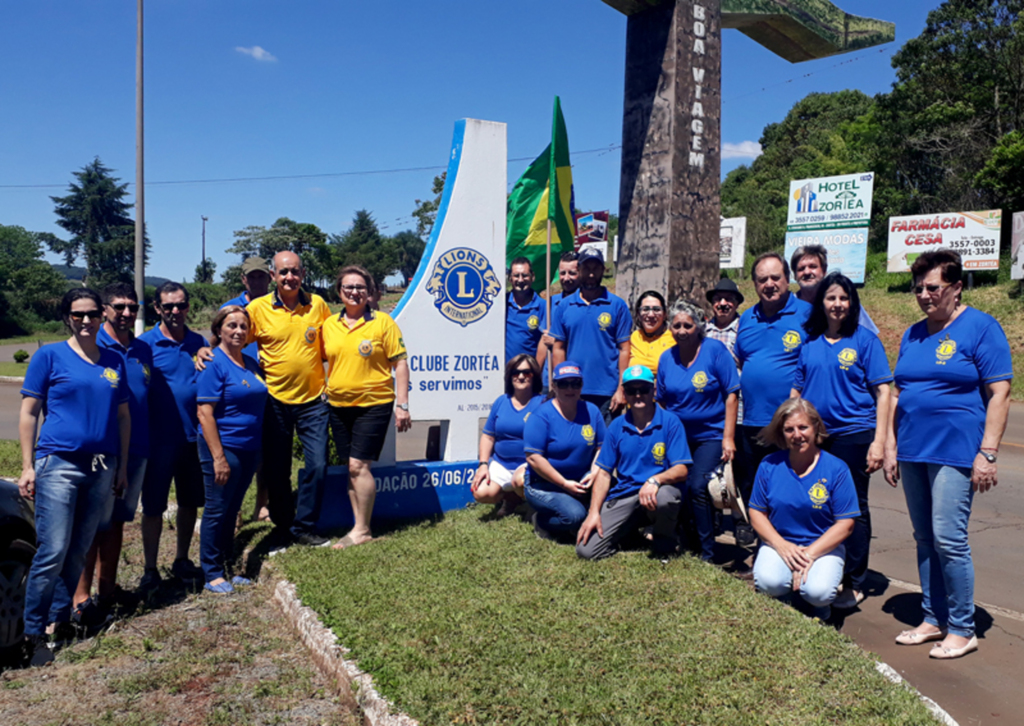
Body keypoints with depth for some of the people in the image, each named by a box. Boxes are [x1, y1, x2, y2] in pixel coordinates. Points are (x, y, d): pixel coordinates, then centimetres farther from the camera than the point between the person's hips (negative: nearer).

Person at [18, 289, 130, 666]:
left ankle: (59, 621, 24)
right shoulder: (50, 355, 0)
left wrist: (122, 465, 12)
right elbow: (28, 413, -1)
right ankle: (32, 634, 5)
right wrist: (28, 466, -6)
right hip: (59, 465, -4)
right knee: (52, 553, -8)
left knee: (79, 553, 10)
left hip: (101, 468, 4)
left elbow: (123, 416, 15)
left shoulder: (114, 361, 10)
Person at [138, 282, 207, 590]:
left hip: (193, 438, 4)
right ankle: (150, 569, 20)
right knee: (153, 506, 5)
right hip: (158, 440, -3)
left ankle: (182, 560, 30)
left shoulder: (199, 343, 5)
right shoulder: (144, 344, -6)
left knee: (190, 502, 14)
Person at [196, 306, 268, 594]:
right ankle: (212, 574, 13)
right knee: (217, 510, 2)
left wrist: (259, 448, 14)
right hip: (223, 447, -7)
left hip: (249, 448, 7)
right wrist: (218, 456, -20)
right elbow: (204, 412, -16)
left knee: (232, 510, 16)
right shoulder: (214, 363, -11)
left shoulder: (251, 363, 11)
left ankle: (227, 566, 26)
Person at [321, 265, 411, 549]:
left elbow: (400, 363, -4)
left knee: (359, 465, -9)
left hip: (373, 405, -5)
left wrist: (402, 404, -9)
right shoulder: (329, 324, 9)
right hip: (338, 406, 5)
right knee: (351, 468, 9)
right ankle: (360, 528, 18)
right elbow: (323, 360, 18)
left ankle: (362, 530, 2)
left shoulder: (383, 322, -3)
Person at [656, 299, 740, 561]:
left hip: (711, 435, -4)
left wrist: (728, 437, -13)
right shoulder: (667, 357, 4)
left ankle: (707, 552, 0)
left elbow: (731, 394, -10)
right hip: (678, 436, 4)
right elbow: (662, 401, 11)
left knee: (697, 486, -16)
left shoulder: (715, 350, -9)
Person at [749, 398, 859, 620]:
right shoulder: (769, 465, -2)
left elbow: (845, 523, -8)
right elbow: (757, 512, 2)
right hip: (779, 543, 1)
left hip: (824, 546, -1)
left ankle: (820, 606, 11)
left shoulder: (836, 469, -7)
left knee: (818, 592, -30)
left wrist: (810, 554, -17)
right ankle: (781, 602, 10)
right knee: (768, 583, -29)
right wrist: (781, 545, -15)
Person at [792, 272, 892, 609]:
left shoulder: (865, 339, 0)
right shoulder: (809, 343, 10)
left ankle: (854, 584, 16)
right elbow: (797, 390, 15)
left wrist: (879, 441, -10)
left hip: (853, 434, -4)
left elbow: (883, 392, -3)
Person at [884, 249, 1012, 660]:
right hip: (912, 452, 6)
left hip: (955, 452, -6)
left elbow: (999, 394, -9)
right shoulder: (913, 335, 14)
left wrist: (987, 454, -14)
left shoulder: (981, 328, -4)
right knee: (925, 540, 11)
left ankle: (962, 629, 8)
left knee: (949, 540, -7)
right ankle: (933, 619, 23)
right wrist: (890, 447, 11)